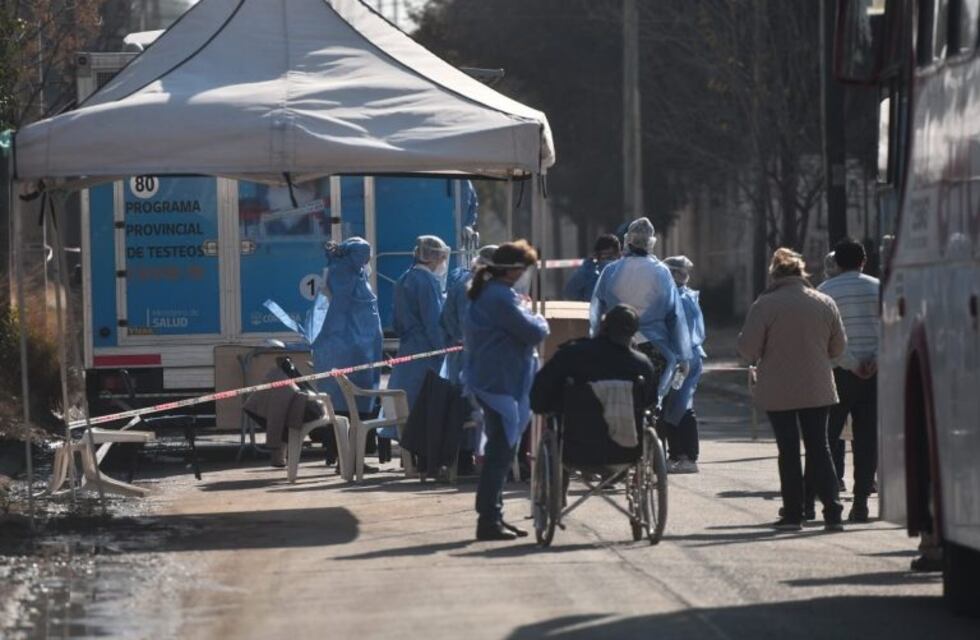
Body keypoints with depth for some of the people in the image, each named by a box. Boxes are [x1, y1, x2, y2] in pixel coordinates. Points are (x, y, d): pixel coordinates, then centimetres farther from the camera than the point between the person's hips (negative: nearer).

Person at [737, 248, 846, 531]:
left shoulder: (765, 305, -12)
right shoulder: (825, 303, 1)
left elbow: (748, 348, -12)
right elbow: (838, 347, 8)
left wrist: (762, 358, 10)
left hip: (778, 391, -3)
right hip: (818, 389, 3)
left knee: (788, 450, 5)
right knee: (819, 448, 8)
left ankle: (793, 513, 6)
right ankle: (832, 512, 0)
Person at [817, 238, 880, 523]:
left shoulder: (825, 291, 1)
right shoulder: (877, 288, 5)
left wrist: (851, 364, -7)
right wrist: (876, 360, -8)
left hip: (839, 371, -1)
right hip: (873, 372, 1)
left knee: (826, 437, 5)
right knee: (867, 439, 2)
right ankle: (861, 502, -3)